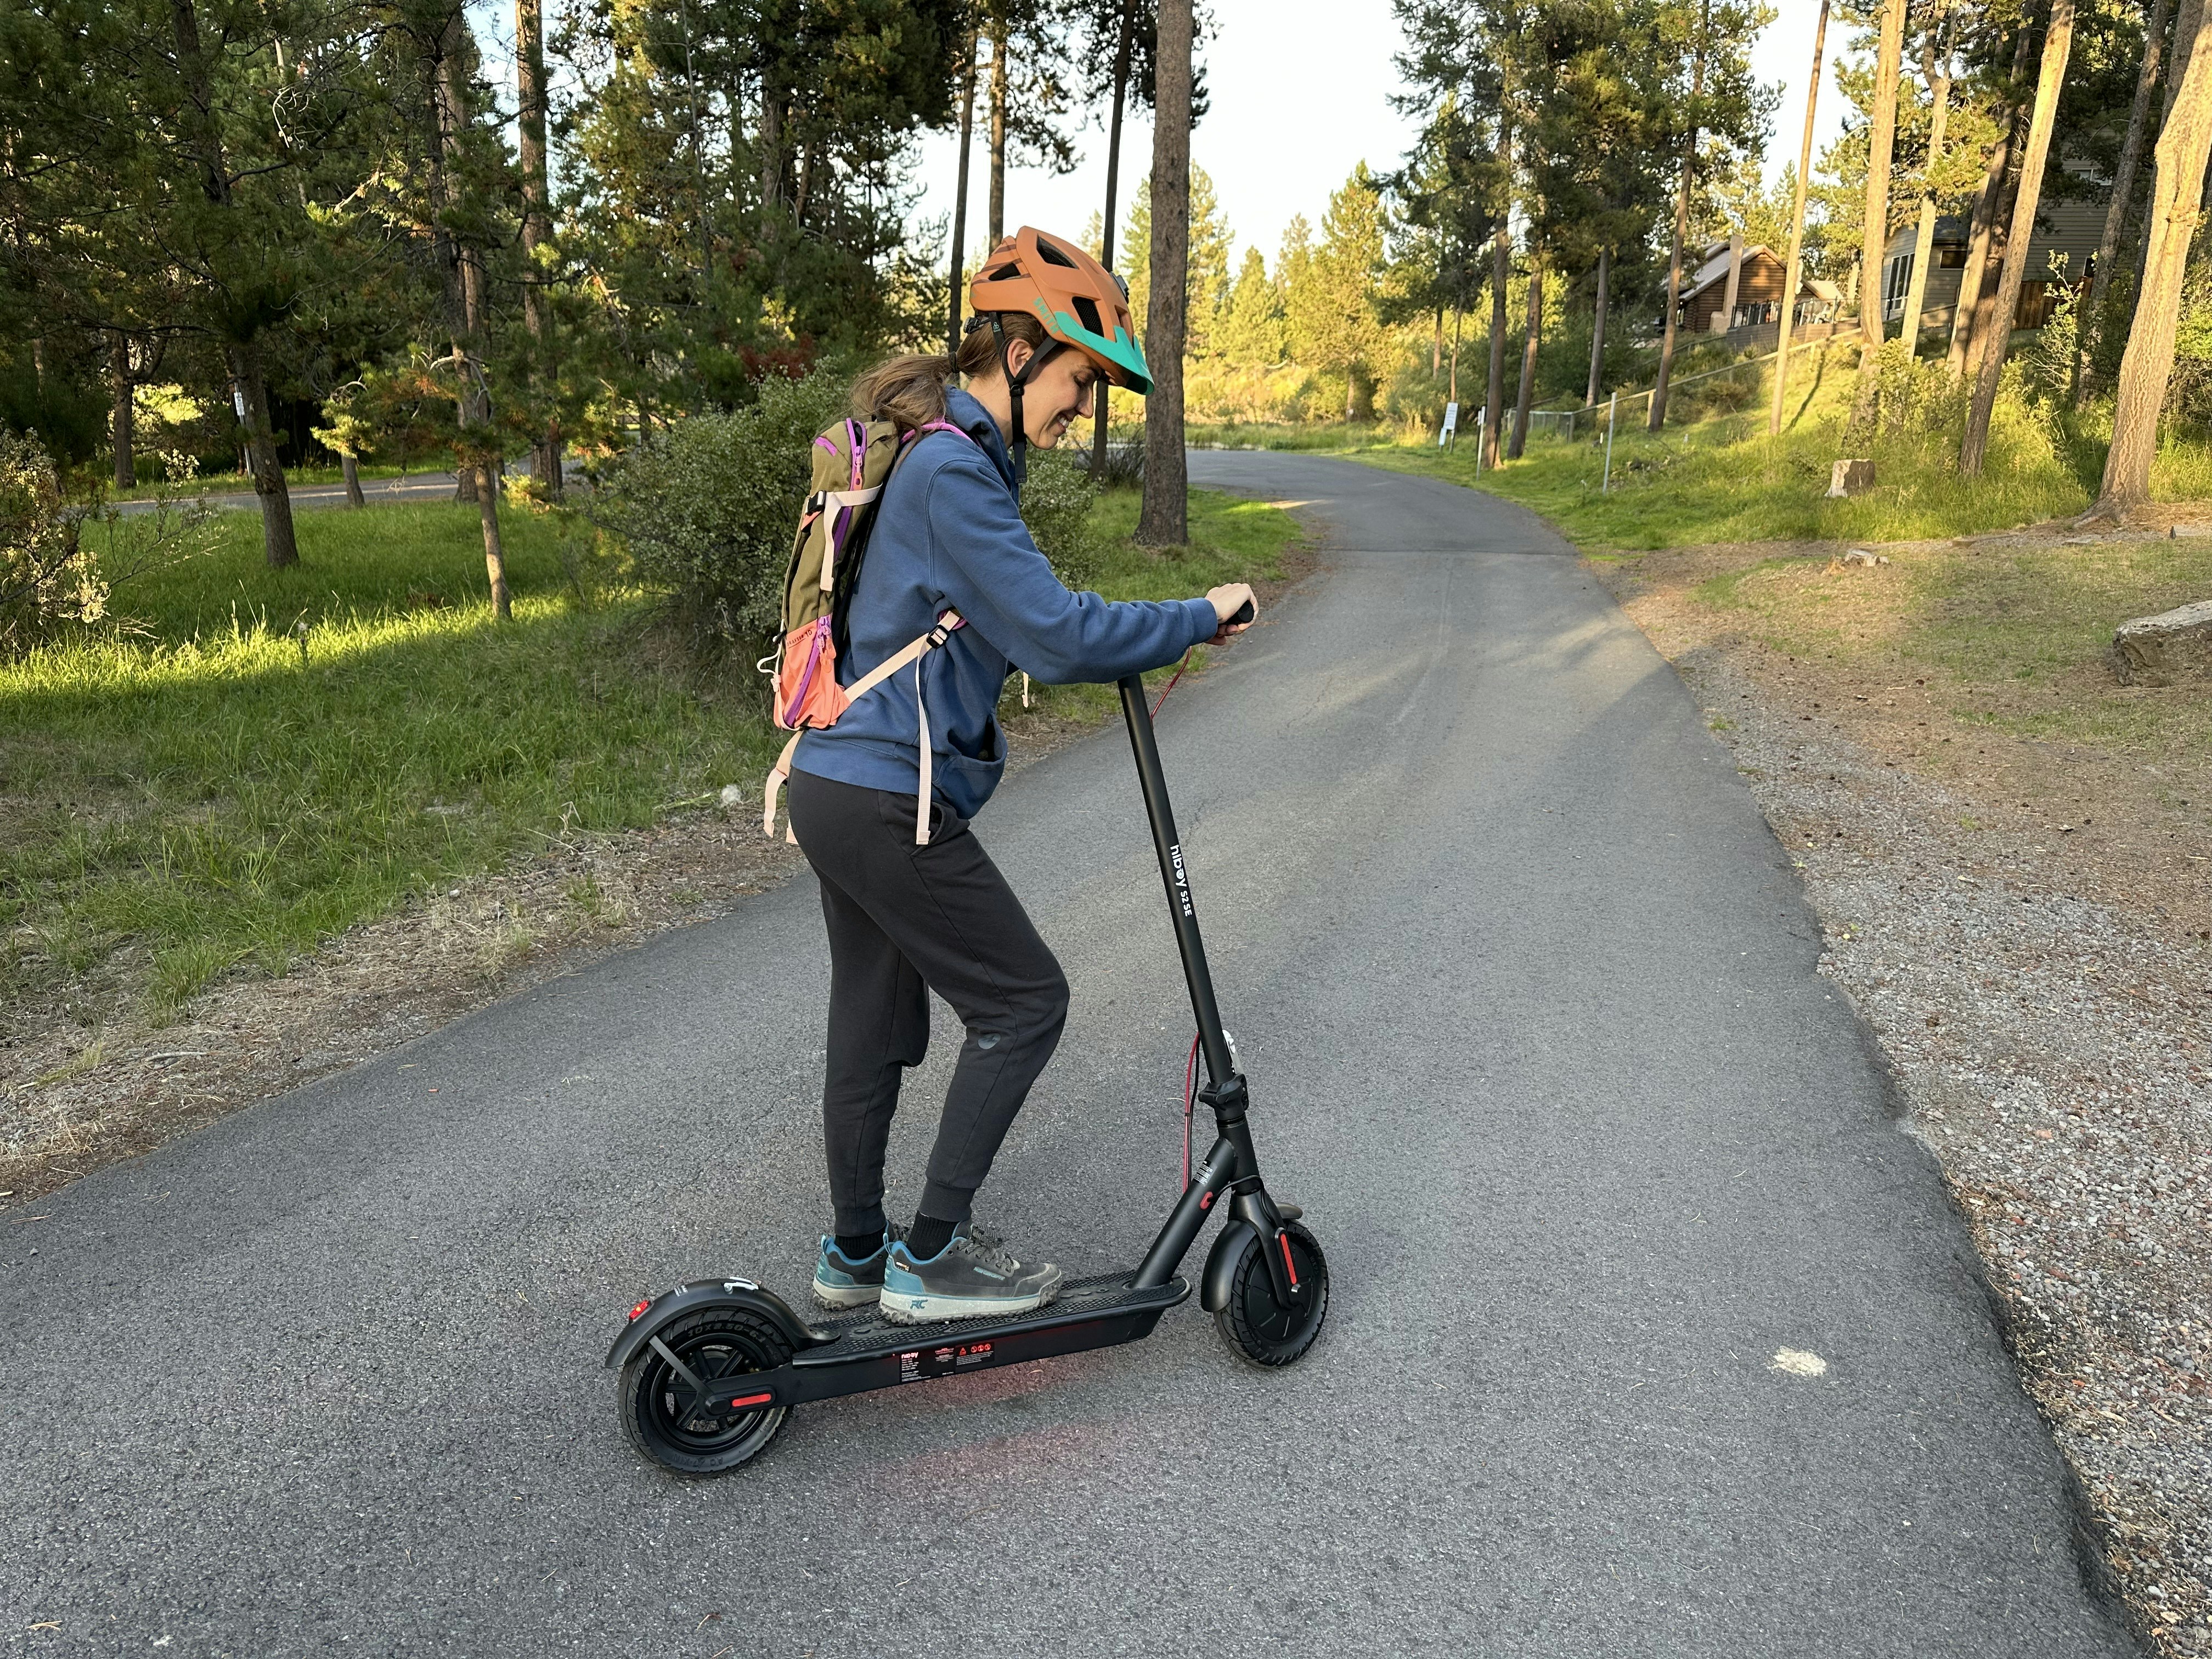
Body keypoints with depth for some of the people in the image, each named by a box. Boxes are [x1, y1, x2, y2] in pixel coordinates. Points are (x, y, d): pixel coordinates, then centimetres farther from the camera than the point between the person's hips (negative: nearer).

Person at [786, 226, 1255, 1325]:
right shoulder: (955, 471, -17)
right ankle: (930, 1257, 10)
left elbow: (1011, 629, 21)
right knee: (1024, 999, 1)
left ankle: (855, 1255, 32)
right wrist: (1198, 617, -11)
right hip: (890, 800, -10)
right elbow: (1054, 633, -22)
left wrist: (1145, 641, 11)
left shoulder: (953, 459, 15)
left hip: (840, 788, 10)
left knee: (874, 1022, 17)